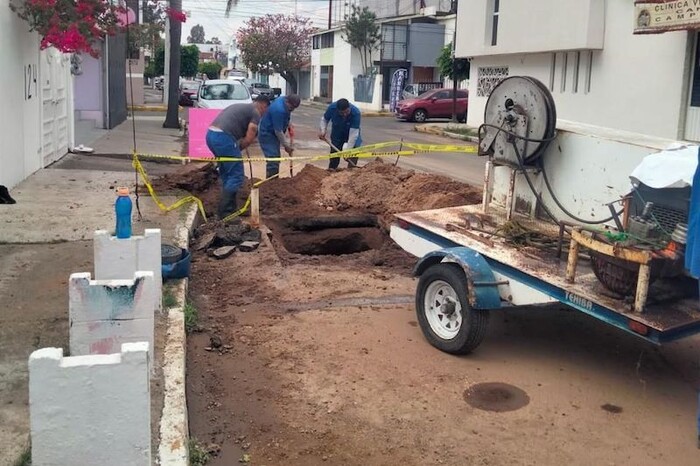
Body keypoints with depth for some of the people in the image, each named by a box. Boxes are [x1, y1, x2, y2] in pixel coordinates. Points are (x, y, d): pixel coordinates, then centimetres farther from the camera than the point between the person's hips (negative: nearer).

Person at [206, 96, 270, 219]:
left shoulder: (241, 107, 31)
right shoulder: (256, 113, 5)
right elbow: (249, 139, -1)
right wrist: (237, 150, 13)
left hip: (210, 134, 9)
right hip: (223, 137, -9)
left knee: (227, 174, 21)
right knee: (236, 176, -1)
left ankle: (230, 207, 26)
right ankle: (225, 211, -3)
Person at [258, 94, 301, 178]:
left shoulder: (285, 100, -2)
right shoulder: (279, 110, -31)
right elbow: (278, 131, -25)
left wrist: (288, 124, 9)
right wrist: (286, 146, -18)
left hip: (273, 134, 10)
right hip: (267, 134, -10)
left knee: (276, 159, 14)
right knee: (273, 161, -16)